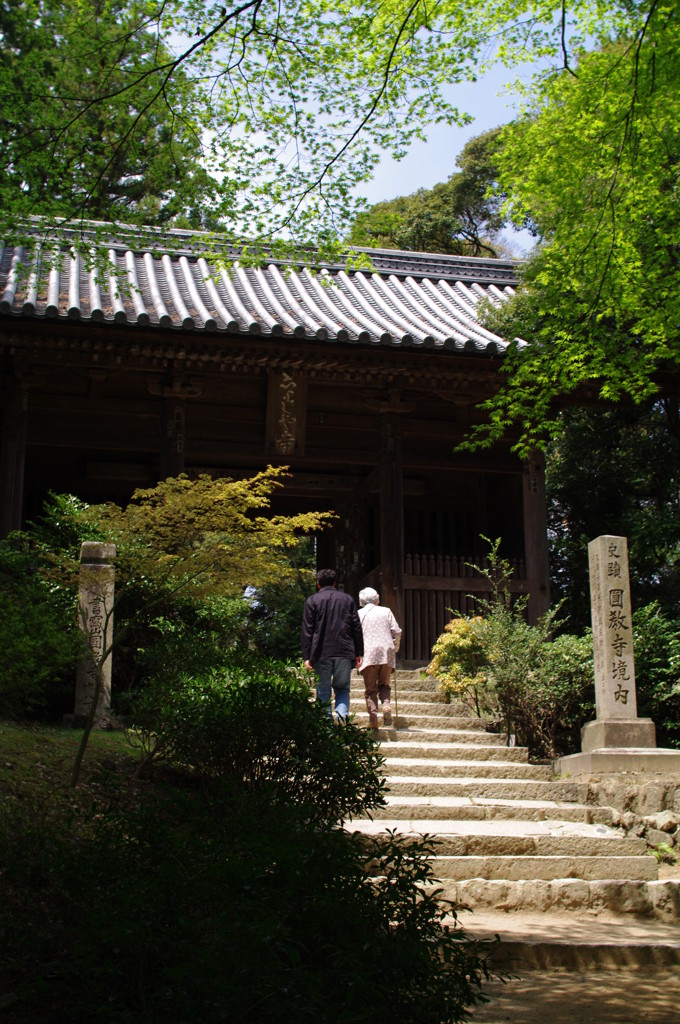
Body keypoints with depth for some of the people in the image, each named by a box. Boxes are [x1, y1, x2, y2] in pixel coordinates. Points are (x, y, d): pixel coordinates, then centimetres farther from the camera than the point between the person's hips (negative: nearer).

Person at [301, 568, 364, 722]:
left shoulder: (312, 601, 4)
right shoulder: (348, 599, 11)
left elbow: (307, 631, -1)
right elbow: (357, 629, 9)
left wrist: (306, 656, -1)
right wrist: (359, 654, 11)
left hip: (321, 652, -2)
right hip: (345, 652, 2)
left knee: (323, 692, 5)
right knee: (342, 688, 12)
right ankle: (342, 713, -14)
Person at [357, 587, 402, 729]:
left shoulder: (358, 614, 8)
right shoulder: (386, 611, 10)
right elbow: (397, 632, 5)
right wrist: (394, 649, 18)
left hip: (368, 654, -1)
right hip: (387, 653, 1)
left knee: (370, 689, 4)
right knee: (384, 685, 14)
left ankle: (373, 719, -8)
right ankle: (386, 704, -14)